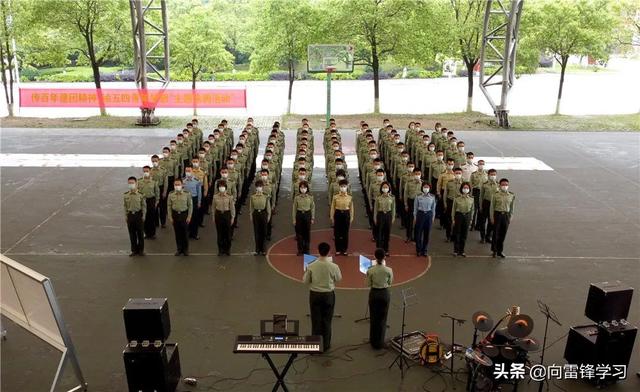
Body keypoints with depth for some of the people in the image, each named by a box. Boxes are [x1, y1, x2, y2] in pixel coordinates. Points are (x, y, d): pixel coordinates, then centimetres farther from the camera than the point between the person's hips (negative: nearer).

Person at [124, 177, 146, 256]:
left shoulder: (140, 194, -7)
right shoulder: (126, 195, 1)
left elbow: (144, 206, -2)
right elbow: (125, 206, 8)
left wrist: (143, 216, -4)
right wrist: (126, 216, 6)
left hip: (138, 214, -2)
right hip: (130, 215, 2)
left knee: (140, 233, 6)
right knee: (132, 233, 8)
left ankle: (141, 250, 18)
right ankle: (134, 250, 20)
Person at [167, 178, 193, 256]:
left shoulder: (187, 194, -6)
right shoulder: (171, 194, -1)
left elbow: (190, 205, -3)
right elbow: (169, 206, 4)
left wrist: (189, 217, -7)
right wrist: (170, 217, -1)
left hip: (184, 214, -2)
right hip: (175, 215, 2)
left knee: (184, 233, 5)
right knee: (177, 233, 8)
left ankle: (185, 249, 19)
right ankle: (179, 249, 21)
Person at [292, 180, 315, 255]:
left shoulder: (310, 197, -2)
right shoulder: (297, 197, -4)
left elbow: (313, 208, 3)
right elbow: (294, 209, 0)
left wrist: (312, 218, 1)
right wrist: (294, 219, -1)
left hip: (307, 215, 0)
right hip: (299, 215, 0)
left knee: (307, 233, 6)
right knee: (299, 233, 4)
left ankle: (306, 249, 18)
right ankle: (300, 250, 15)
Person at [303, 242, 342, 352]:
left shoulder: (311, 266, -13)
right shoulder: (333, 266, -15)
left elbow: (306, 281, -2)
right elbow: (339, 279, 3)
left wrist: (306, 273, 16)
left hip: (315, 294, 0)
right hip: (328, 295, 0)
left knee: (316, 320, 11)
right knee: (327, 320, 13)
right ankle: (325, 345, 21)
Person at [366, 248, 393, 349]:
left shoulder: (370, 270, -16)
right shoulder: (389, 270, -15)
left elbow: (368, 284, -4)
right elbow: (390, 283, 1)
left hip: (374, 294, 0)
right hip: (385, 294, 0)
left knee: (374, 318, 14)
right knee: (382, 319, 12)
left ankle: (374, 342, 23)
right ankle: (380, 343, 18)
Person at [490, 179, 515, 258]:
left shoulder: (512, 195, 1)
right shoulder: (495, 195, -7)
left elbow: (512, 208, 8)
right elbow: (492, 207, -3)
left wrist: (510, 218, 6)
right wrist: (492, 218, -5)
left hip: (506, 215, 2)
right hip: (497, 214, -2)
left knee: (503, 234, 8)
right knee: (496, 233, 5)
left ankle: (500, 251, 23)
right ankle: (494, 250, 22)